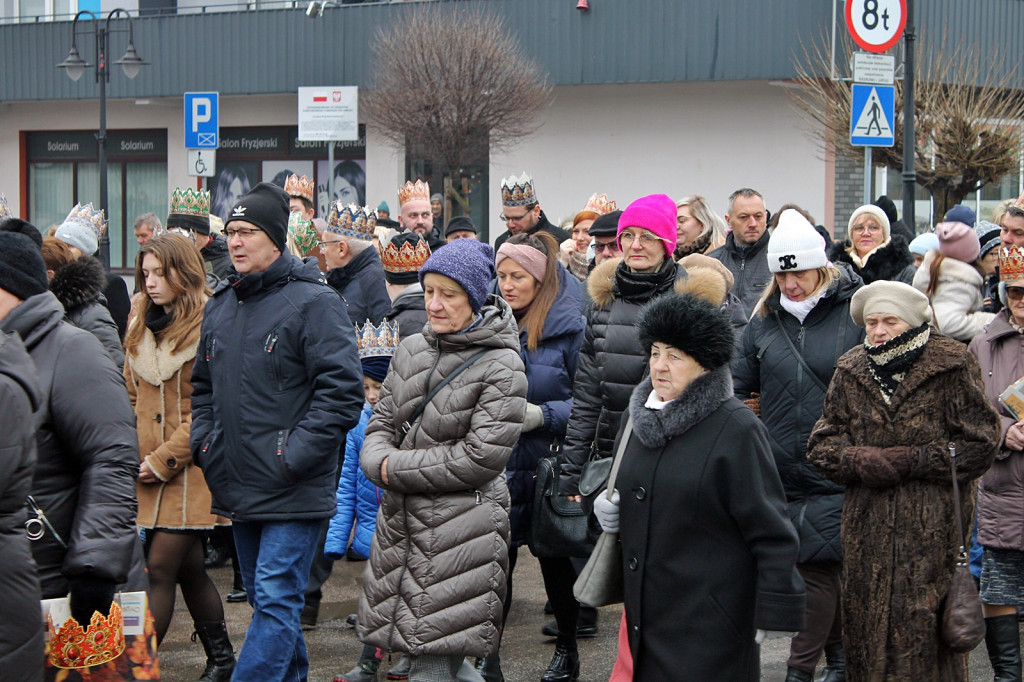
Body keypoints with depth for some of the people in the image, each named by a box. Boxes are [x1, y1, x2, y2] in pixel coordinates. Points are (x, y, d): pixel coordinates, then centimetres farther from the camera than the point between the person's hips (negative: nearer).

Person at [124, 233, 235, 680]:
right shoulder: (140, 328, 13)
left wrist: (164, 459, -12)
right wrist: (131, 455, 5)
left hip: (190, 466, -7)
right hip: (149, 470, 7)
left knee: (160, 568, -9)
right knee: (188, 568, 11)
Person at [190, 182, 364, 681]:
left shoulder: (312, 302, -10)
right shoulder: (219, 307, 12)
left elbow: (341, 391, -16)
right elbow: (203, 387, 25)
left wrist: (295, 455, -19)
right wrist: (203, 443, 9)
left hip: (293, 490, -8)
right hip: (237, 488, 8)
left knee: (276, 600, -10)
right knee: (267, 599, 17)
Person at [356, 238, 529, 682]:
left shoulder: (501, 367, -10)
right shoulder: (412, 350, 9)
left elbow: (482, 456, -16)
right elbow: (382, 422, 13)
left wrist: (397, 468, -12)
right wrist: (379, 461, -10)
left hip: (462, 526, -6)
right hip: (400, 520, 6)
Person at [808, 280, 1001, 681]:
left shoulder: (952, 369, -3)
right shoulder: (850, 373, 11)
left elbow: (980, 445, -6)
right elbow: (822, 444, 12)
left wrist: (912, 461, -12)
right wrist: (859, 461, -10)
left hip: (934, 525, -4)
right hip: (865, 525, 4)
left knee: (925, 626, -7)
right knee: (865, 625, 6)